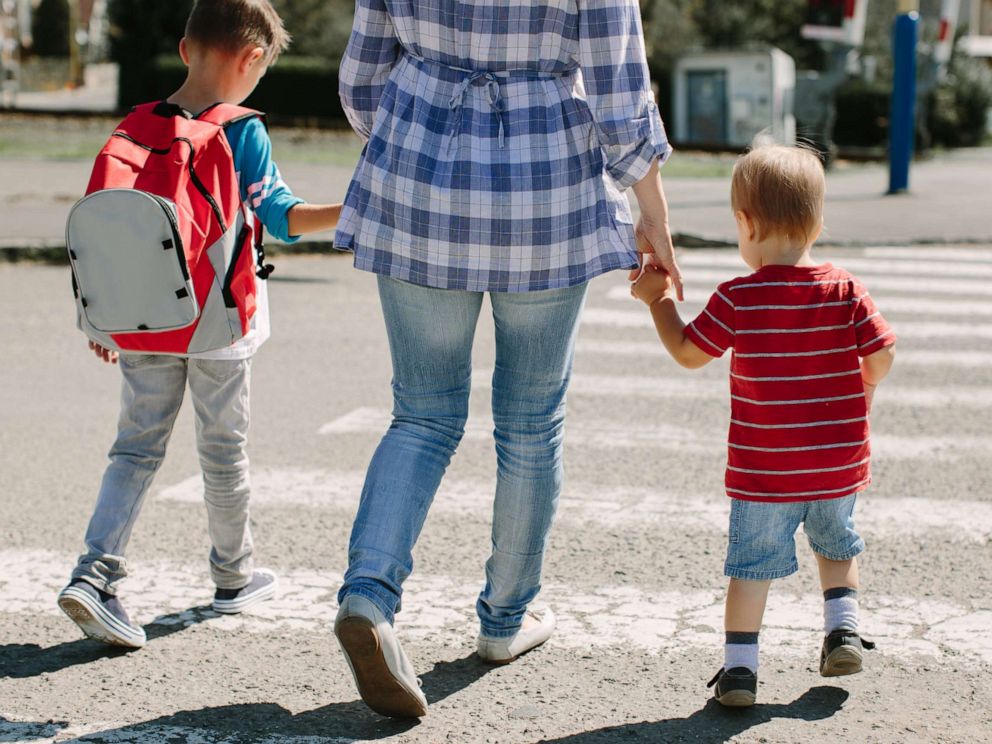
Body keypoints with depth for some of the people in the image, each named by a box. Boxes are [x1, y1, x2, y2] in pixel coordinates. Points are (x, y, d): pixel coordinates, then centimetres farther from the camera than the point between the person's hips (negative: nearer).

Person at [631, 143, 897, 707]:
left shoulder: (737, 299, -13)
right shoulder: (846, 290, -7)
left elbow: (688, 352, -4)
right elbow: (882, 356, -6)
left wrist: (660, 300, 9)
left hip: (764, 470, -2)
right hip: (840, 464, 3)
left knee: (753, 563, 7)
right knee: (838, 545, 27)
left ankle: (740, 665, 4)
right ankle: (844, 627, 17)